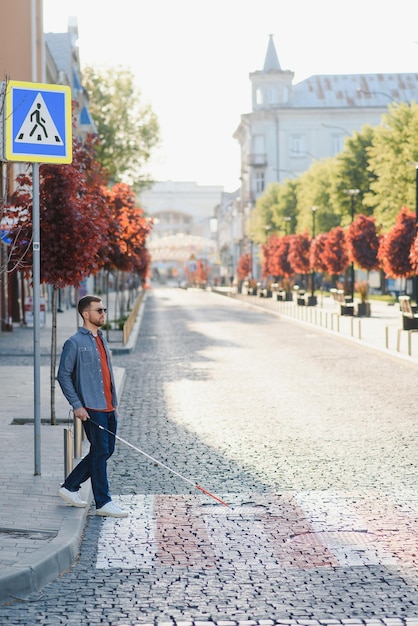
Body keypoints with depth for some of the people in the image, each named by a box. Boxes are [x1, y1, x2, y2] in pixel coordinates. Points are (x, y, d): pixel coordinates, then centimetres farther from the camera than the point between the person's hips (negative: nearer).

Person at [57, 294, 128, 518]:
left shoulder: (101, 340, 16)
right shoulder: (75, 343, -8)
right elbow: (63, 375, -9)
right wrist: (77, 405, -14)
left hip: (108, 408, 8)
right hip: (91, 409, -8)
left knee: (106, 451, 11)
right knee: (100, 453, -6)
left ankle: (70, 487, 24)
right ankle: (103, 503, 2)